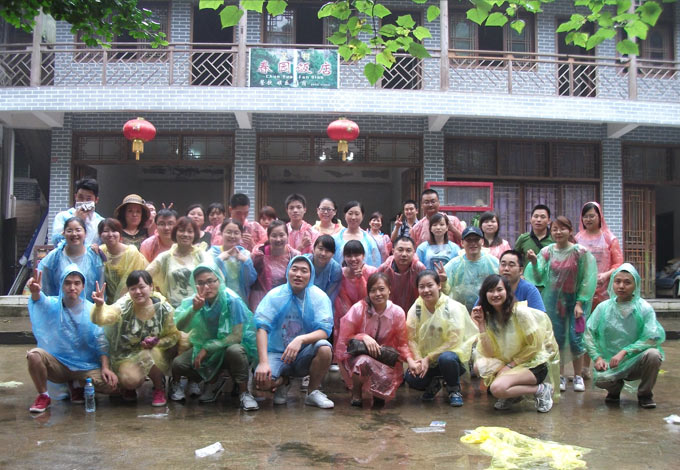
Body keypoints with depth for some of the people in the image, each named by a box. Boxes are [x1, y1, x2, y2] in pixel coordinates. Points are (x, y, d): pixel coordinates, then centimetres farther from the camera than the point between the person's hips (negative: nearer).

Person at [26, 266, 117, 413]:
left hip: (86, 366, 1)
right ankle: (43, 396, -5)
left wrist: (105, 367, -15)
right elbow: (41, 303, -29)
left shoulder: (91, 310, 0)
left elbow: (101, 341, -2)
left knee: (110, 384, -23)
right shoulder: (53, 305, -4)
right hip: (57, 363, -1)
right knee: (34, 354, -30)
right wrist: (35, 292, -53)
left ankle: (78, 384, 11)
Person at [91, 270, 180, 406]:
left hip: (155, 354, 2)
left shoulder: (164, 309, -12)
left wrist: (157, 343, -22)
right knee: (131, 380, -29)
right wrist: (99, 305, -58)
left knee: (148, 355, -33)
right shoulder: (124, 306, -18)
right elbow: (101, 319, -35)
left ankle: (159, 389, -3)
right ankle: (129, 387, 12)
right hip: (126, 356, -1)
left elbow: (173, 335, -3)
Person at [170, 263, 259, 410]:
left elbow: (236, 336, -22)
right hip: (206, 348, 5)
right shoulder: (193, 301, -9)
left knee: (234, 351, -38)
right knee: (178, 364, -18)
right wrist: (194, 309, -38)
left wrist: (207, 348, -23)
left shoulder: (231, 300, -22)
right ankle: (213, 381, 9)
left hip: (230, 345, -4)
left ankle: (244, 393, -16)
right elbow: (180, 327, -21)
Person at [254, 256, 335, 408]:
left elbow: (324, 331, -15)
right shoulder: (275, 295, -5)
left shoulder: (319, 297, -6)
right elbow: (262, 327, -13)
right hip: (277, 354, 0)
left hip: (305, 354, 0)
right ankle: (283, 382, 9)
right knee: (262, 380, -30)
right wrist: (263, 362, -27)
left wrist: (301, 340, -36)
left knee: (324, 348, -32)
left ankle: (313, 393, -6)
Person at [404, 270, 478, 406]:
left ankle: (454, 390, -5)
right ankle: (433, 384, 12)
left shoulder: (453, 308, -12)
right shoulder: (415, 308, -1)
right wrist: (418, 360, -24)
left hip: (451, 353, -3)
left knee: (446, 358, -38)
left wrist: (428, 358, -21)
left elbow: (454, 341, -17)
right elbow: (411, 339, -7)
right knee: (411, 378, -25)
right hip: (425, 358, 3)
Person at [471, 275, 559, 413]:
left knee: (497, 387, -28)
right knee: (479, 365, -17)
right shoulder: (488, 316, 3)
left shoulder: (520, 311, -16)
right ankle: (513, 396, 2)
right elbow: (489, 353, -5)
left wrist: (510, 365, -13)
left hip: (534, 364, -7)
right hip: (509, 363, 7)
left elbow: (534, 346, -12)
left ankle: (541, 390, -5)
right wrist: (481, 325, -12)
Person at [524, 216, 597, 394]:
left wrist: (579, 303, -12)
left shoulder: (580, 252, -8)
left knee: (576, 339, -3)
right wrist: (534, 263, -24)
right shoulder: (547, 252, -1)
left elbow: (586, 280, -7)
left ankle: (578, 376, 12)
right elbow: (539, 279, -6)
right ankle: (560, 376, 16)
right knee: (557, 338, 5)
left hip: (576, 299, -2)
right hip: (554, 300, 2)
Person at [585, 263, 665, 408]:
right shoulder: (604, 307, 0)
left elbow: (654, 337, -14)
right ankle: (615, 388, 11)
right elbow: (589, 332, 1)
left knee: (653, 355, -32)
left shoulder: (644, 308, -6)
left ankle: (645, 394, -2)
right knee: (600, 379, -31)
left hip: (636, 362, 0)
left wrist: (624, 352, -21)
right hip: (611, 363, 0)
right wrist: (597, 357, -13)